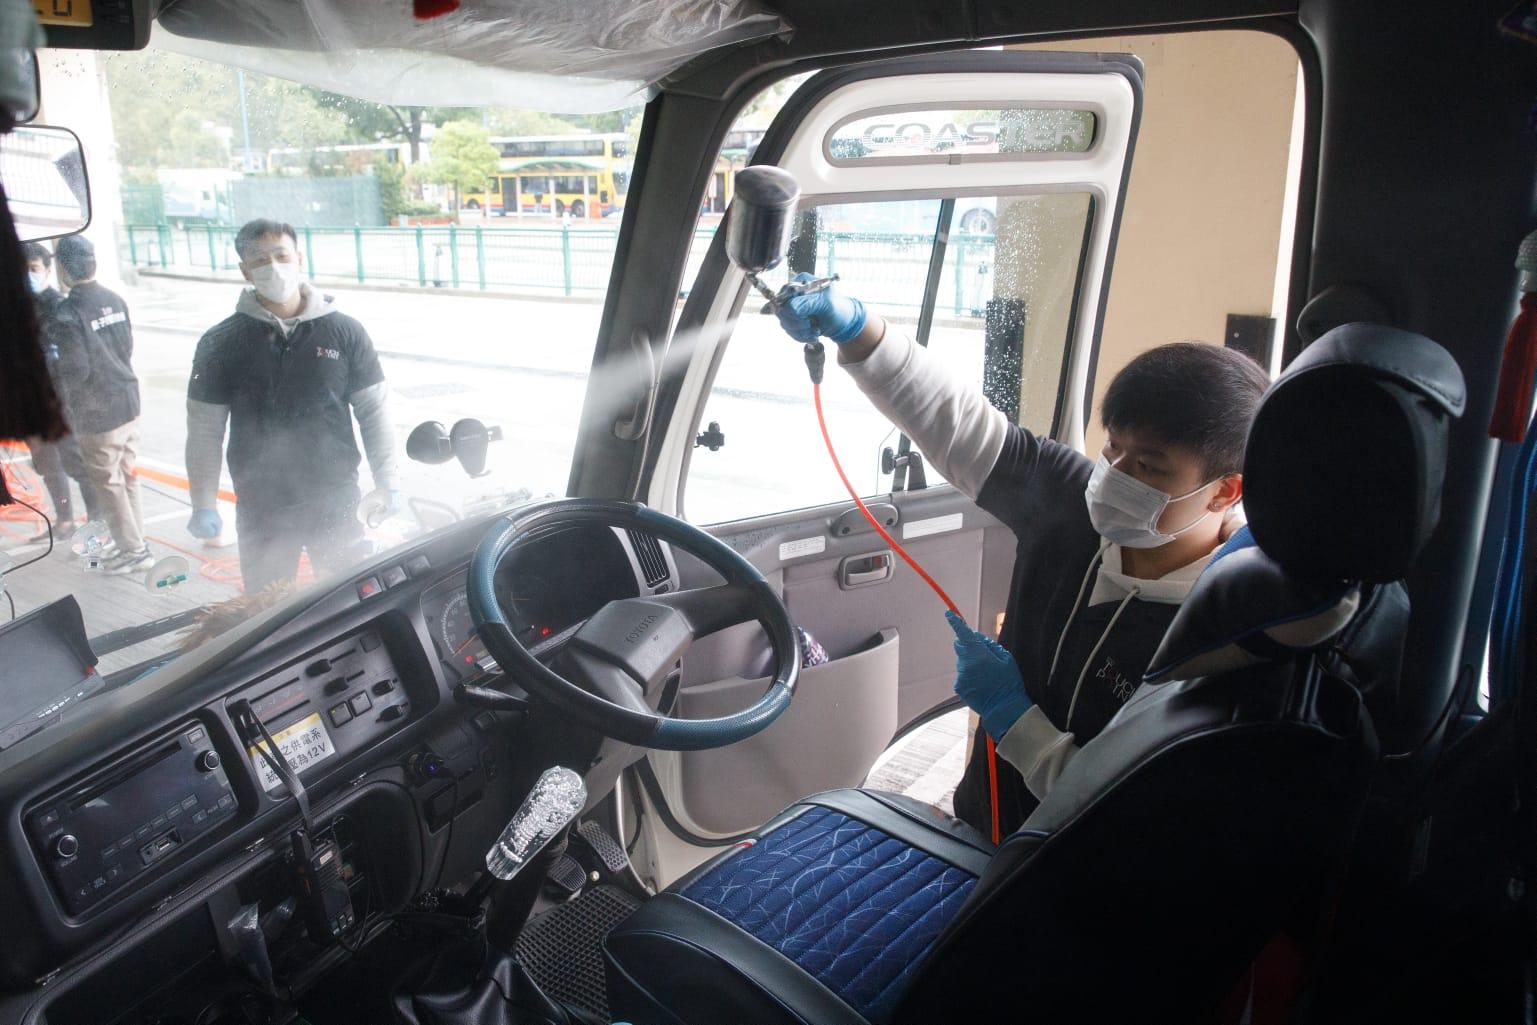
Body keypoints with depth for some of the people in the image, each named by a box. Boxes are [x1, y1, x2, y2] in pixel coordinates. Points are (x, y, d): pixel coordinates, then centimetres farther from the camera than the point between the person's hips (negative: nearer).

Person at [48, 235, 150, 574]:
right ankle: (134, 538, 27)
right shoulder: (115, 300, 1)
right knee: (127, 476, 16)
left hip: (97, 415, -7)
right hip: (128, 402, 7)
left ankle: (133, 550, 12)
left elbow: (75, 371, -18)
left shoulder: (67, 314, -19)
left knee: (108, 483, 5)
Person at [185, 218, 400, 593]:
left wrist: (386, 482, -1)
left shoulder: (344, 332, -2)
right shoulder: (221, 343, -2)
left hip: (336, 502, 0)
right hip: (260, 509, 0)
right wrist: (203, 505, -1)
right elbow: (204, 429, 1)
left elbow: (374, 410, 2)